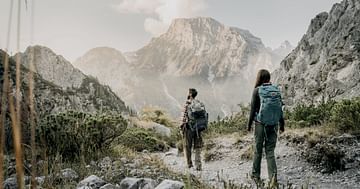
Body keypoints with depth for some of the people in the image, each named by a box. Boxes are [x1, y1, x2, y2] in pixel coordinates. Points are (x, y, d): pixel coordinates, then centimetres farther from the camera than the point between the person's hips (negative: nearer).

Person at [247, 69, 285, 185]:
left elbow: (253, 108, -7)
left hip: (260, 123, -3)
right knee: (270, 151, 10)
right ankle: (273, 175, -7)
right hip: (273, 124, 3)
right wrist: (282, 124, 16)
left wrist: (249, 124, 3)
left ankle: (255, 175, 26)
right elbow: (280, 108, 6)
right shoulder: (276, 90, 3)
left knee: (258, 150, 13)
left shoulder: (257, 90, -8)